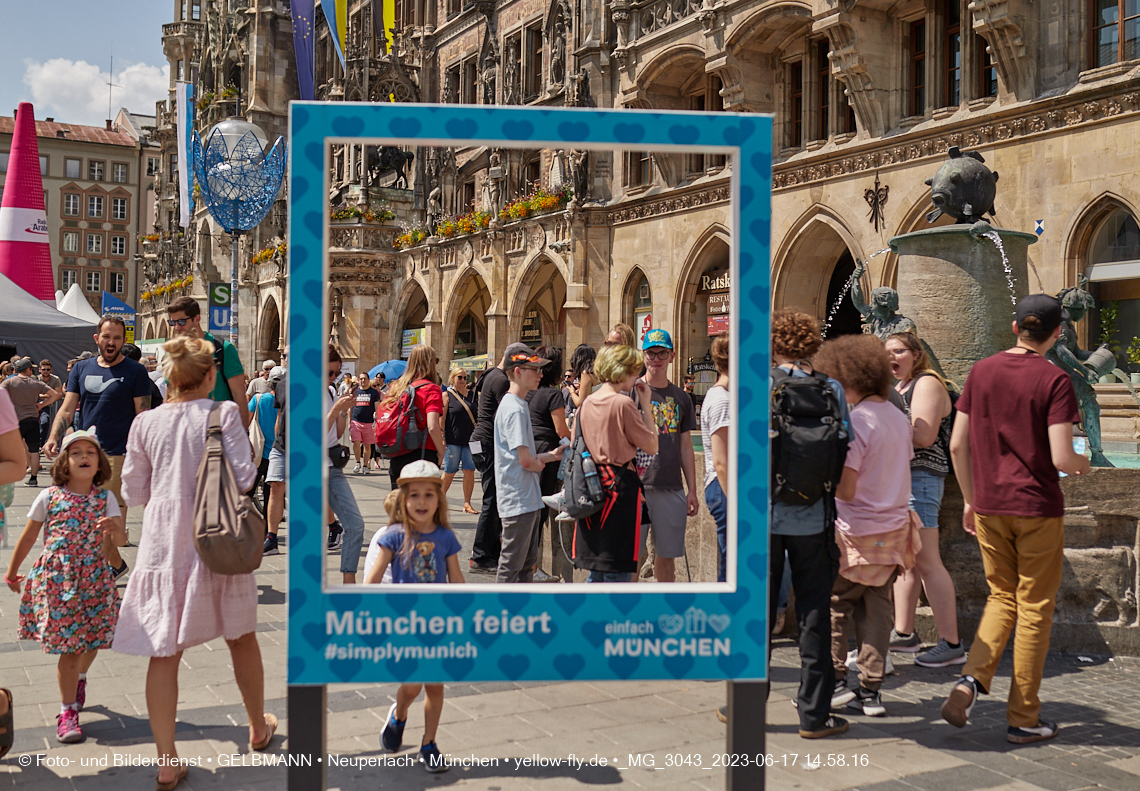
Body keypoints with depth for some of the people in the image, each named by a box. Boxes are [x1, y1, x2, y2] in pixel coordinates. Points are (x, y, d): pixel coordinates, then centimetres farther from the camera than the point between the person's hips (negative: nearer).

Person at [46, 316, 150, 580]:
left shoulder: (135, 372, -1)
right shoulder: (81, 369, 12)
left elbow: (143, 415, -4)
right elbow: (67, 410, 8)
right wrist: (54, 437, -9)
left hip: (118, 456, -5)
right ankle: (117, 564, 28)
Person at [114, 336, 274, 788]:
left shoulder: (146, 423, 1)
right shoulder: (223, 413, -6)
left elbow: (133, 492, 7)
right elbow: (243, 477, -11)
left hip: (164, 544, 1)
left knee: (164, 652, 4)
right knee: (242, 636, 19)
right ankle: (259, 728, 37)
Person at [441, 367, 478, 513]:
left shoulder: (470, 394, 11)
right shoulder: (446, 395, -1)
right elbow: (442, 418, -5)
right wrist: (442, 438, -11)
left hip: (470, 439, 4)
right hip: (453, 440, -4)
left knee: (469, 471, -1)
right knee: (449, 472, 5)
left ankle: (467, 503, 4)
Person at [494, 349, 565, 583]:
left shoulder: (519, 405, 14)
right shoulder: (515, 409, -17)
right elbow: (525, 460, -22)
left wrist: (551, 455, 9)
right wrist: (540, 465, -1)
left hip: (528, 499, 10)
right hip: (519, 501, -10)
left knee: (528, 560, 17)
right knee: (511, 564, -2)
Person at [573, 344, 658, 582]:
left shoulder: (586, 404, 8)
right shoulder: (623, 404, -12)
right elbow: (652, 446, -7)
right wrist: (646, 406, 0)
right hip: (621, 487, -7)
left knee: (596, 573, 13)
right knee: (618, 572, -2)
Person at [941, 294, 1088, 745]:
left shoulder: (981, 371, 3)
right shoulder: (1054, 380, -10)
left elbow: (957, 445, 4)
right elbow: (1061, 458, -16)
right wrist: (1084, 466, 6)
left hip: (989, 506, 4)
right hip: (1038, 509, -4)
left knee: (1002, 598, 19)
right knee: (1034, 610, 7)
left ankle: (971, 678, -3)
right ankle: (1023, 719, 13)